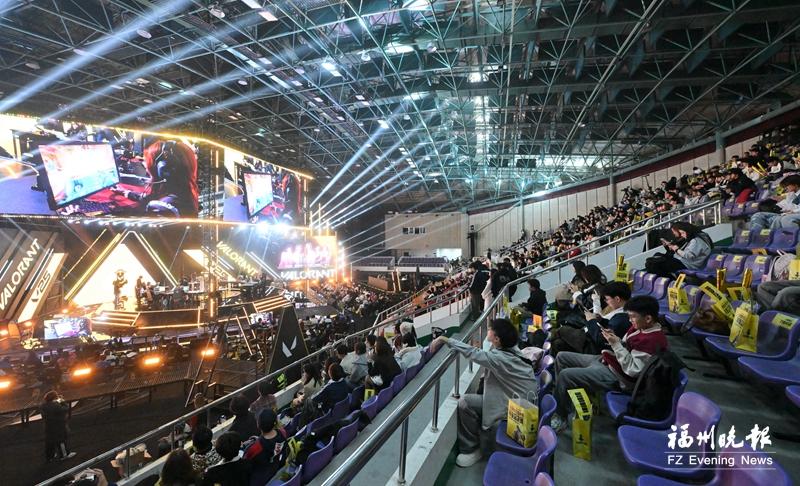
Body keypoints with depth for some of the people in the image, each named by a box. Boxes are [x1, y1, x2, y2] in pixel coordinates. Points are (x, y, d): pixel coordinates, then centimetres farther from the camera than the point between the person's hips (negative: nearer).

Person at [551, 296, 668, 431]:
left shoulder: (654, 340, -23)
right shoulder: (640, 326, 4)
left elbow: (633, 370, -25)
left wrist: (616, 344, -25)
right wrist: (614, 338, -3)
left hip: (616, 375, -10)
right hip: (607, 360, 10)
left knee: (565, 375, -22)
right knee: (562, 357, 9)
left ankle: (560, 418, -3)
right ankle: (561, 397, 20)